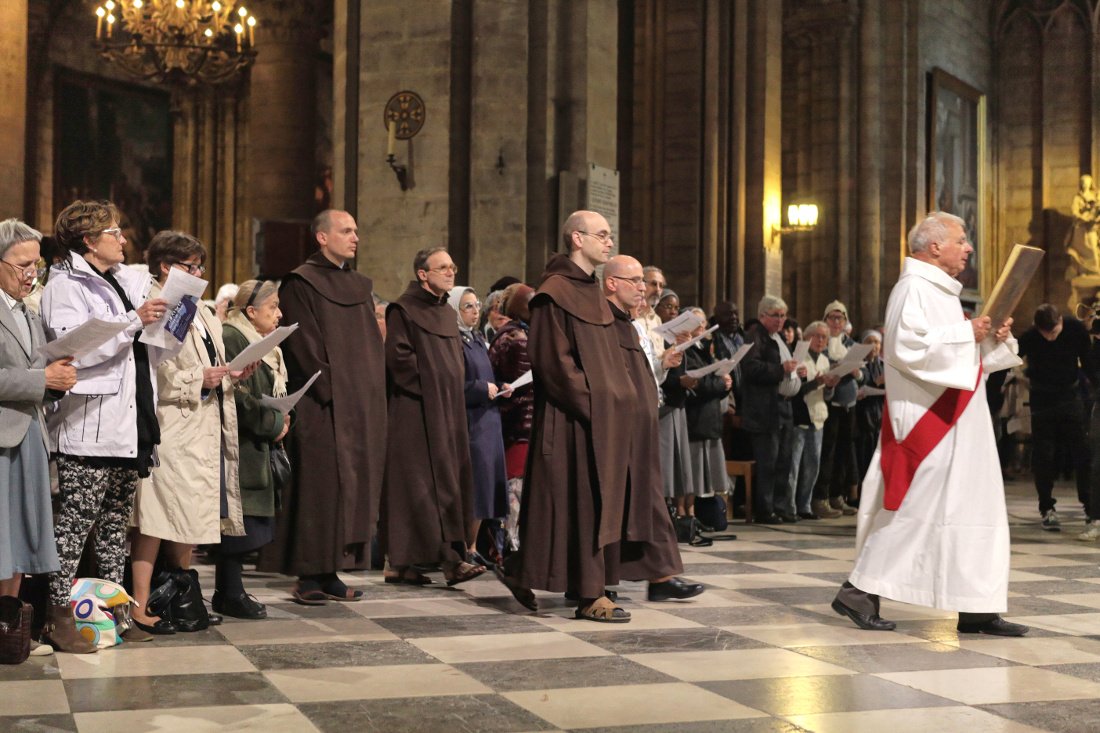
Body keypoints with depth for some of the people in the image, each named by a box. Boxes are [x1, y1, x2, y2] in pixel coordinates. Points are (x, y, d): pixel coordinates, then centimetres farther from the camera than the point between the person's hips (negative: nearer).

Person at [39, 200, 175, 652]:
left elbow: (151, 353, 22)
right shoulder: (66, 285, -3)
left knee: (116, 523, 11)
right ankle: (58, 616, -2)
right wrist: (133, 321, -19)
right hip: (88, 427, -8)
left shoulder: (130, 282, 20)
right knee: (75, 522, -7)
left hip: (130, 425, 8)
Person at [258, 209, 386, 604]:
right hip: (322, 408, -7)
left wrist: (372, 392, 8)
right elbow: (304, 346, -12)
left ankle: (330, 571, 12)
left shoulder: (360, 286, 18)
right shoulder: (301, 284, -4)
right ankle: (309, 576, -1)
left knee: (353, 486, 6)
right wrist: (331, 389, -18)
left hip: (361, 406, 7)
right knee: (319, 486, -6)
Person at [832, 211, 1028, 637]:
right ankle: (859, 592, 2)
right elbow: (908, 346, -25)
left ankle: (978, 608, 9)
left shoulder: (940, 291, 19)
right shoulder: (914, 288, -11)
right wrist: (967, 332, -19)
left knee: (976, 507, 7)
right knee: (913, 509, -7)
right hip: (929, 419, -10)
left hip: (956, 423, 10)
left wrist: (992, 339, 6)